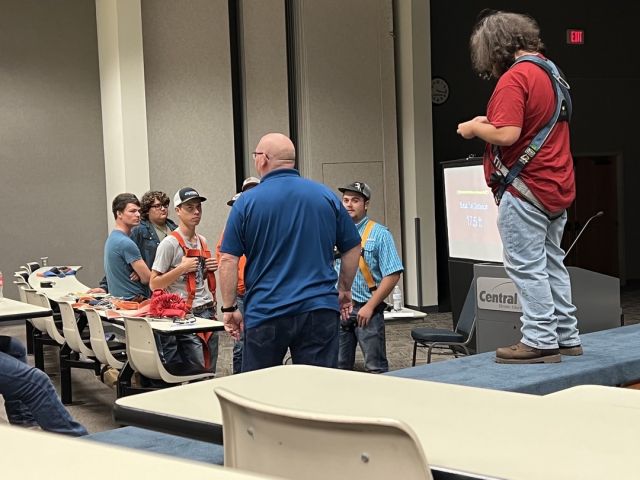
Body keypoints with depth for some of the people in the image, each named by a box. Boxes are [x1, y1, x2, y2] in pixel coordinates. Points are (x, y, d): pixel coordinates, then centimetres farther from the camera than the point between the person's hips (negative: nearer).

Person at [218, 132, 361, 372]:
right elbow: (352, 248, 11)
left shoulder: (247, 202, -2)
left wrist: (229, 308, 3)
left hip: (265, 314, -2)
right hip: (320, 310, 2)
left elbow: (228, 260, -5)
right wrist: (344, 290, 23)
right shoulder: (326, 195, 5)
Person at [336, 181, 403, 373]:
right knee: (340, 367, 11)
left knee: (376, 368, -2)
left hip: (366, 310, -5)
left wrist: (370, 307, -14)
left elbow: (392, 275, -10)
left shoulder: (379, 234, -4)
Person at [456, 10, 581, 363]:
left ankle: (540, 341, -2)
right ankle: (566, 337, 21)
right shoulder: (549, 71, 14)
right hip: (557, 187, 10)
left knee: (526, 266, -4)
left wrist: (474, 128, -7)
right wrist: (492, 121, 16)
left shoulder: (514, 78, -16)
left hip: (527, 188, -10)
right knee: (551, 264, 15)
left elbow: (507, 135, -25)